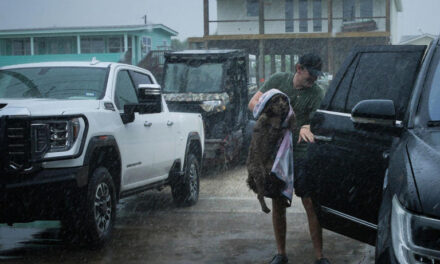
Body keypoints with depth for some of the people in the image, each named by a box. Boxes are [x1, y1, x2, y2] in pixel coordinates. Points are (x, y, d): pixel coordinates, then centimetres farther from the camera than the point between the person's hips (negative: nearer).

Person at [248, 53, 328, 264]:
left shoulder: (316, 93, -4)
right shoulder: (278, 80, 2)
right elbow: (253, 103, 2)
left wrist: (306, 127, -39)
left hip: (301, 154, -2)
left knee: (310, 205, -5)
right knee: (278, 205, 8)